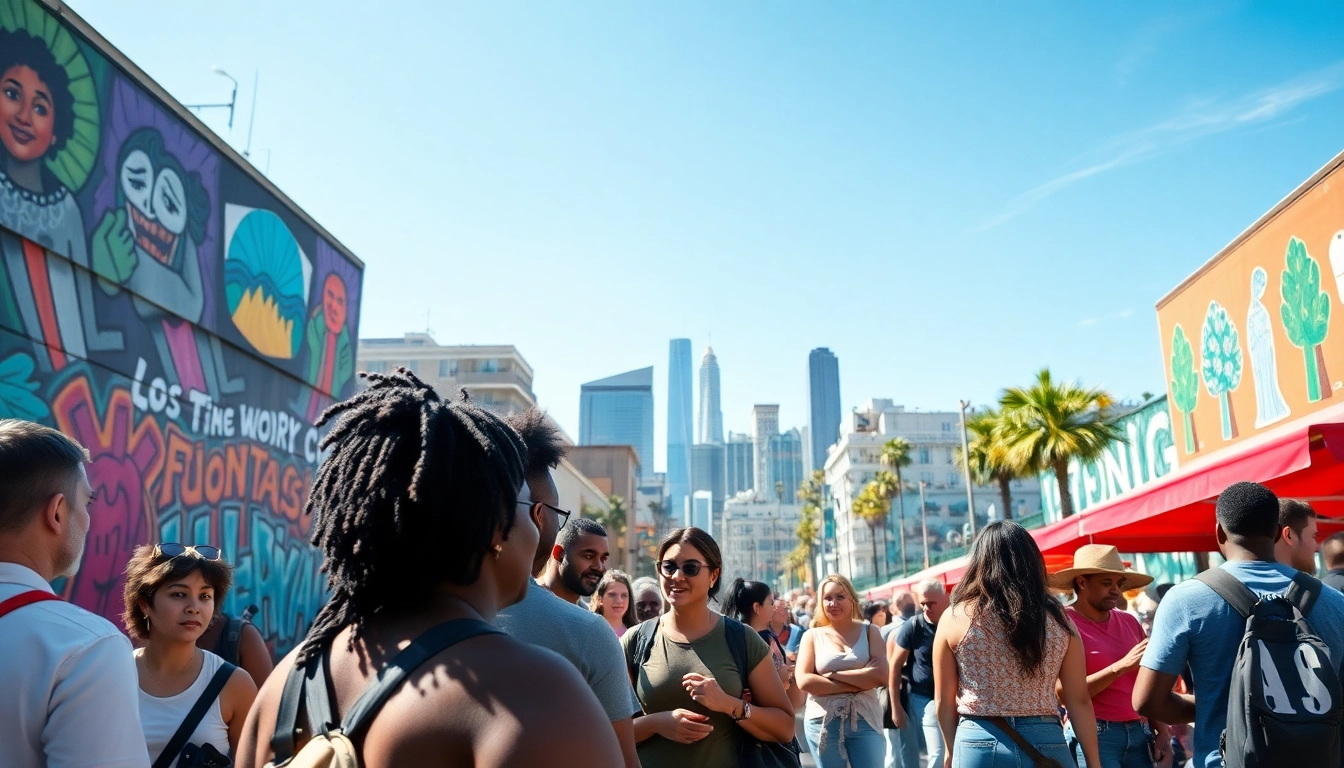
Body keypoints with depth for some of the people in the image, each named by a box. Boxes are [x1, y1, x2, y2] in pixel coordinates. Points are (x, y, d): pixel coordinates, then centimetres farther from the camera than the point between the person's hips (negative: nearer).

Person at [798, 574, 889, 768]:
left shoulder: (869, 631, 4)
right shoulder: (812, 636, 2)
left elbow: (881, 676, -9)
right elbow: (804, 681, -11)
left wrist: (834, 675, -12)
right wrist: (858, 683, -13)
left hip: (864, 720, 0)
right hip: (823, 722, 0)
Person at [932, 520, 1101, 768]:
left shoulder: (955, 618, -4)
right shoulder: (1057, 618, 1)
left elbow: (944, 701, 1)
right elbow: (1079, 700, 3)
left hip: (979, 744, -1)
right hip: (1045, 743, 2)